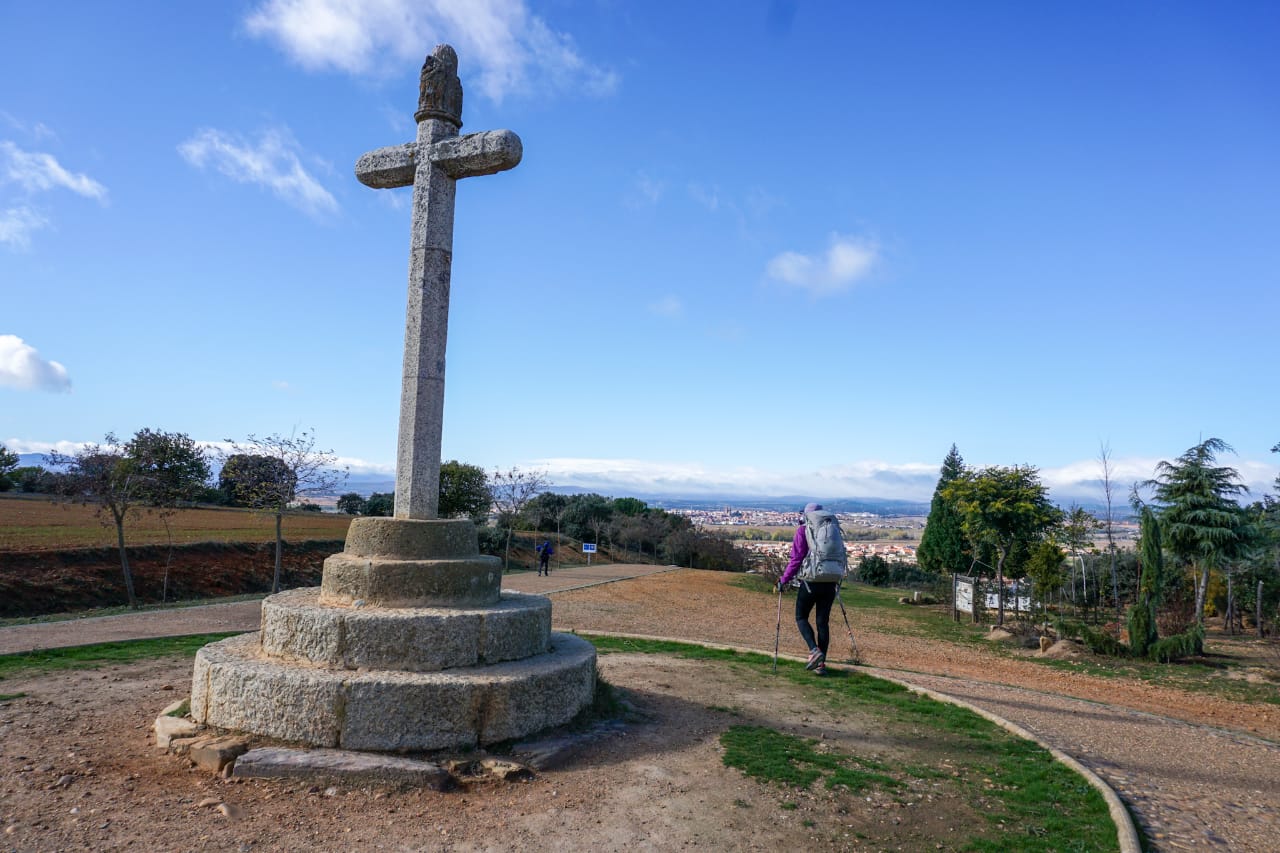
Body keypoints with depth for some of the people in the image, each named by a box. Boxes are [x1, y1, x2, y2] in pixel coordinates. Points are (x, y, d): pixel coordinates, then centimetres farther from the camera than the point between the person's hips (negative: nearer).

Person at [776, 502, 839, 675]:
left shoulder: (802, 531, -4)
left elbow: (796, 559, -10)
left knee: (801, 617, 11)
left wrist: (784, 580, -4)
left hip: (810, 583, -4)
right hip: (829, 584, 4)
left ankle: (814, 651, -9)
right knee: (823, 622, 11)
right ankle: (821, 663, 9)